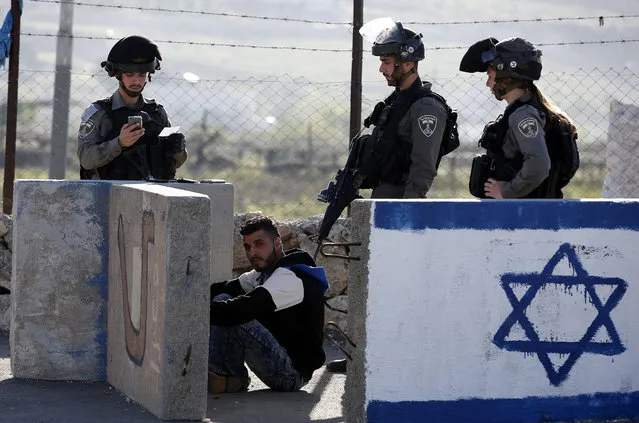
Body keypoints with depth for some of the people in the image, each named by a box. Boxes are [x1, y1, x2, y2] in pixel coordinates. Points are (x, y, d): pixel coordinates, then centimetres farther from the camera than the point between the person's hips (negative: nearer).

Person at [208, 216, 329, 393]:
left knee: (231, 316, -25)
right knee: (222, 299, 3)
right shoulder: (263, 273, 14)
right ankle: (215, 371, -7)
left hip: (294, 371, -10)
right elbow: (227, 289, 7)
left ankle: (235, 378, -7)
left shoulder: (291, 278, -19)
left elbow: (245, 308, -32)